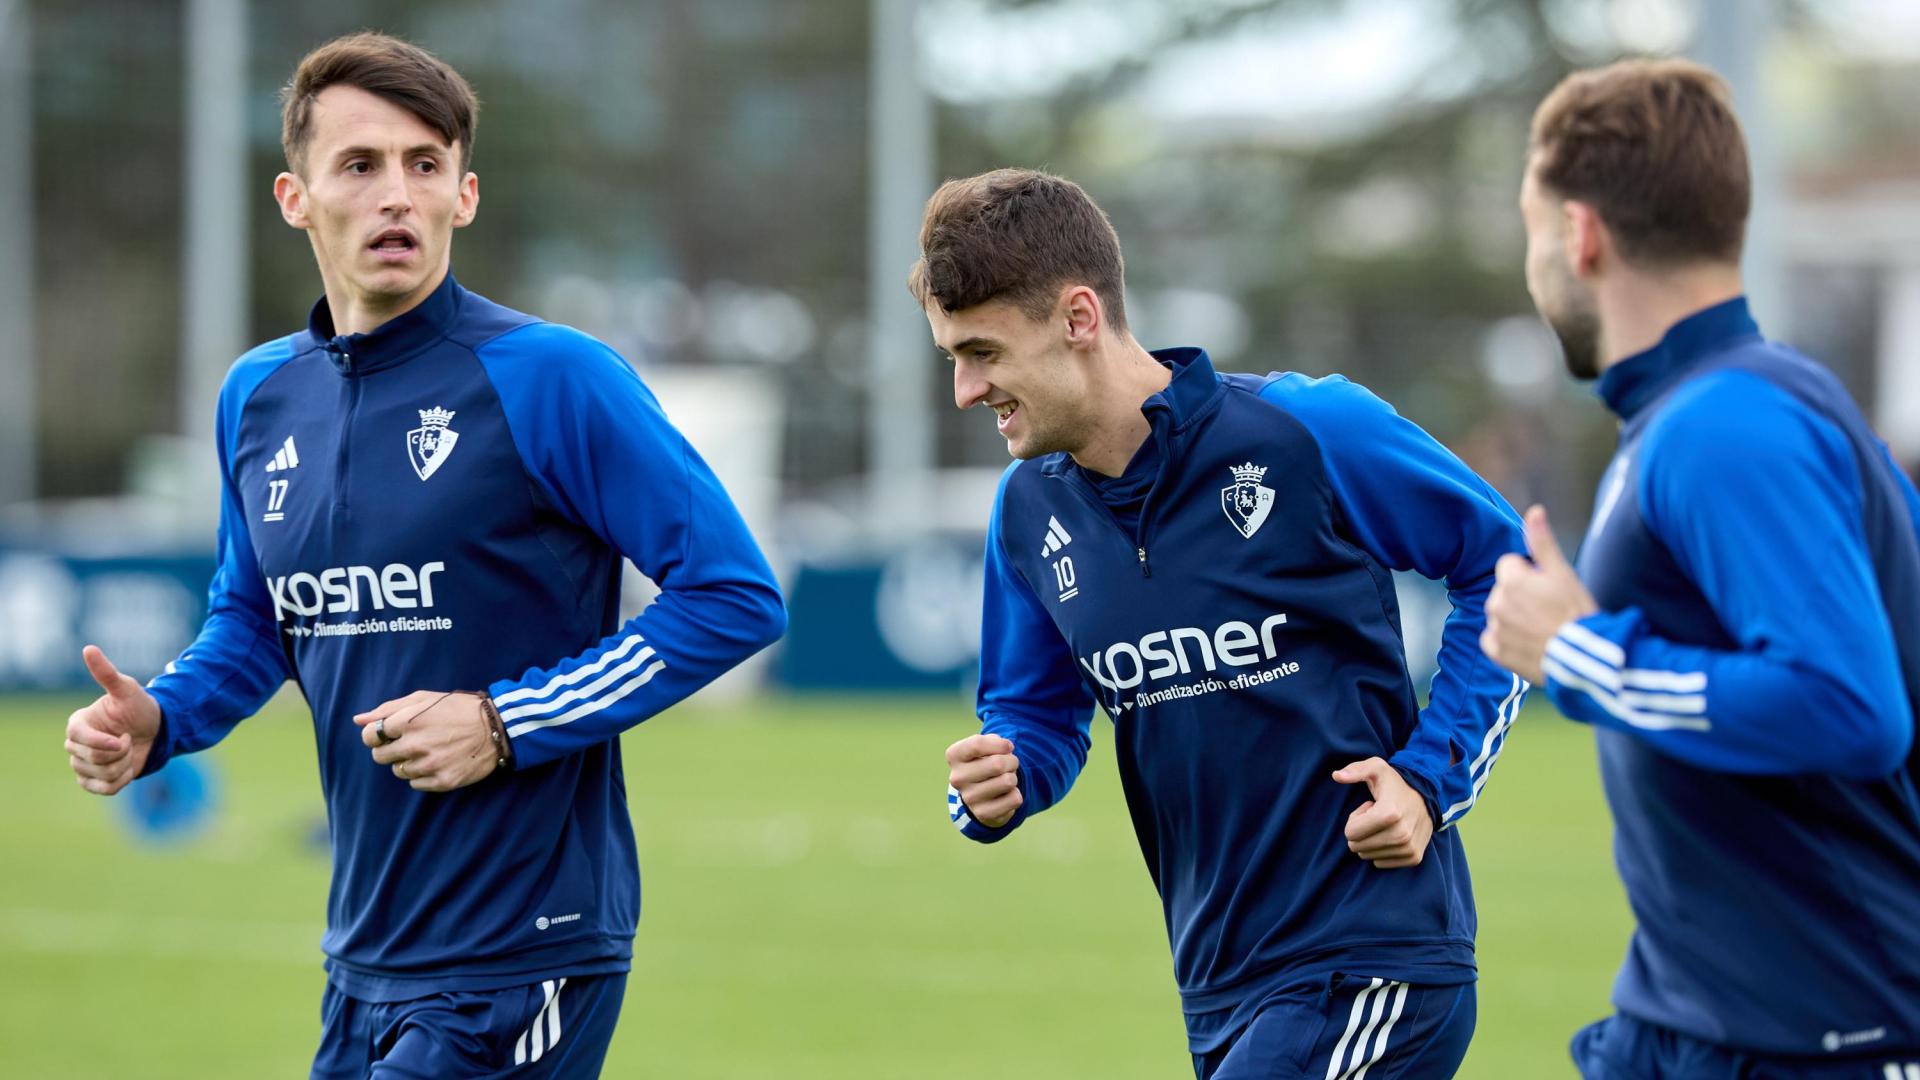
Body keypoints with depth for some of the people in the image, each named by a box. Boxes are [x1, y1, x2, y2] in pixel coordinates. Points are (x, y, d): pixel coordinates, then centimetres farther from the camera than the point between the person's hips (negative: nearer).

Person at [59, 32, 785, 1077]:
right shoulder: (258, 398, 9)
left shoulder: (549, 376, -11)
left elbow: (735, 596, -12)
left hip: (523, 962, -6)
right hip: (364, 965, 6)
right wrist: (156, 721, 3)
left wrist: (507, 723, -16)